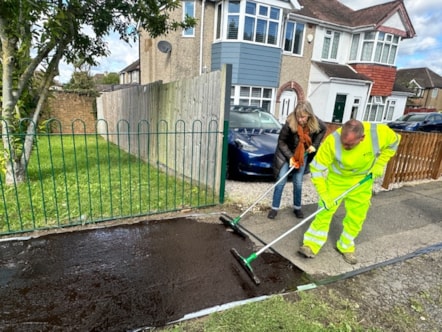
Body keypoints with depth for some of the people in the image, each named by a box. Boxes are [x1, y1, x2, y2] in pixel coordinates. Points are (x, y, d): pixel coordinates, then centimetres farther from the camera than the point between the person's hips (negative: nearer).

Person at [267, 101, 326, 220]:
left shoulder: (315, 122, -18)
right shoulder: (289, 123, -28)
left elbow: (323, 129, 5)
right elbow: (281, 141, -16)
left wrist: (315, 145, -4)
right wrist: (290, 156, -21)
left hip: (302, 155, 3)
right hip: (285, 154, -3)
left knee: (298, 183, 7)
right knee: (281, 181, -4)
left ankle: (297, 207, 25)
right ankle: (274, 208, 8)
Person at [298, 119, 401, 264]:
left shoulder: (380, 133, -27)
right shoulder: (332, 141, -34)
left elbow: (393, 143, -2)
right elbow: (317, 168, -25)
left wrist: (379, 165, -10)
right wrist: (323, 193, -28)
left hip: (362, 181, 2)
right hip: (336, 179, -2)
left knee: (356, 217, 7)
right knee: (324, 211, -6)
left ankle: (345, 247, 27)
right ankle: (312, 245, 7)